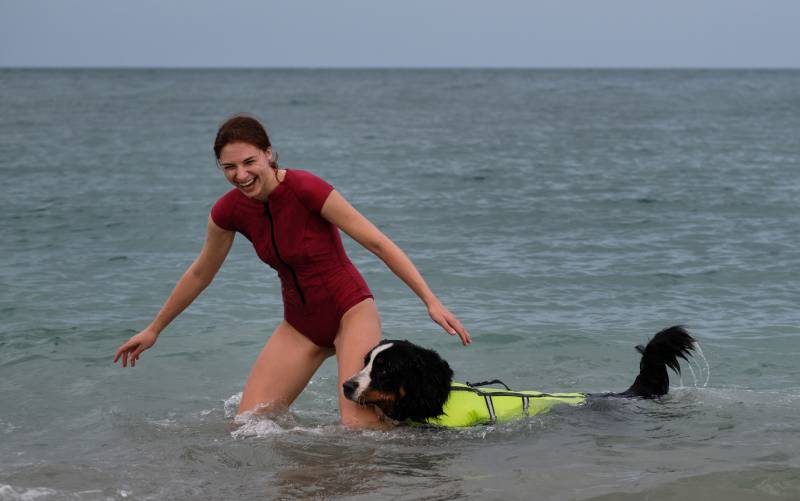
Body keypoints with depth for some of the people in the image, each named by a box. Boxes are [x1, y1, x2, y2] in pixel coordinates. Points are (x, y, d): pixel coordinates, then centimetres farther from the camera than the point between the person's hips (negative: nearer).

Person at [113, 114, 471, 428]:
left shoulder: (305, 188, -23)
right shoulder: (229, 210, -7)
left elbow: (378, 244, -19)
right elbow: (200, 274, 10)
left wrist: (431, 301, -23)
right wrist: (153, 330, 19)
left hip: (351, 311, -5)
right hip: (300, 324, 6)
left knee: (360, 427, -24)